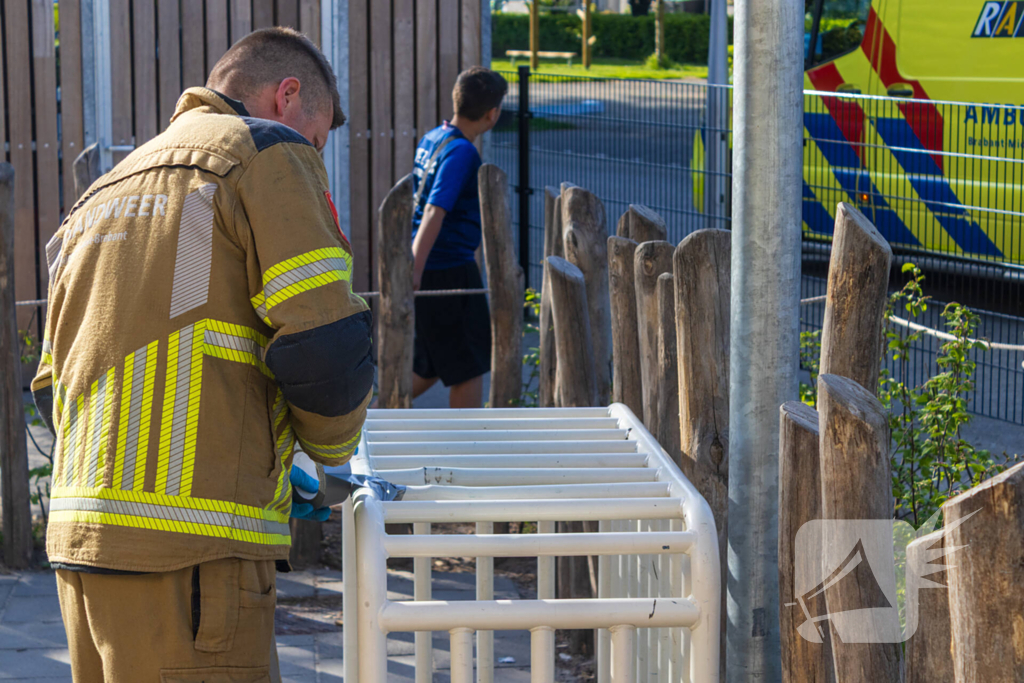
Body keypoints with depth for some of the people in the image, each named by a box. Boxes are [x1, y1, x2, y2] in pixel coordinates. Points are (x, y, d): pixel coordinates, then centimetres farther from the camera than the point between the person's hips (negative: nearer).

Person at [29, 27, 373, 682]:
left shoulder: (102, 194, 25)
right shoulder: (270, 157, 0)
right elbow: (324, 342, -13)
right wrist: (332, 442, 9)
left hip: (81, 529, 8)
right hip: (190, 550, -8)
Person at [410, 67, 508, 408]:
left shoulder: (431, 139, 10)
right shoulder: (462, 152, -17)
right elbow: (434, 212, -27)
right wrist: (415, 272, -33)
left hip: (431, 270, 9)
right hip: (449, 272, -9)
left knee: (430, 367, 18)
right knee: (470, 368, 4)